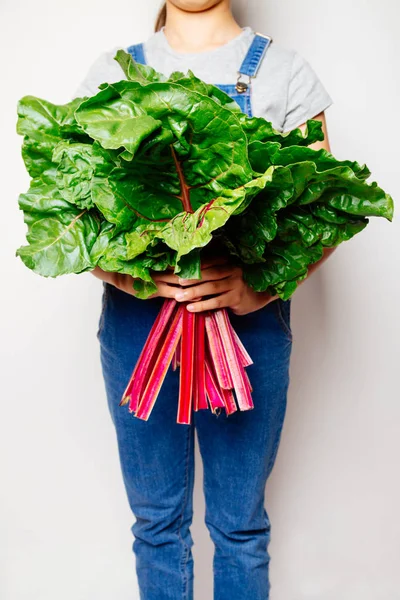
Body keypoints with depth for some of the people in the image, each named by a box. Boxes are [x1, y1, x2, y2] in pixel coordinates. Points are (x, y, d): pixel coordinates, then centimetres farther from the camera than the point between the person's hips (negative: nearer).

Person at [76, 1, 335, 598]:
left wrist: (259, 287, -21)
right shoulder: (113, 71, 8)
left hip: (248, 320, -1)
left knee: (241, 524, 11)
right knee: (157, 519, 14)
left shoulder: (285, 70, 4)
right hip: (136, 320, 1)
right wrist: (126, 274, -18)